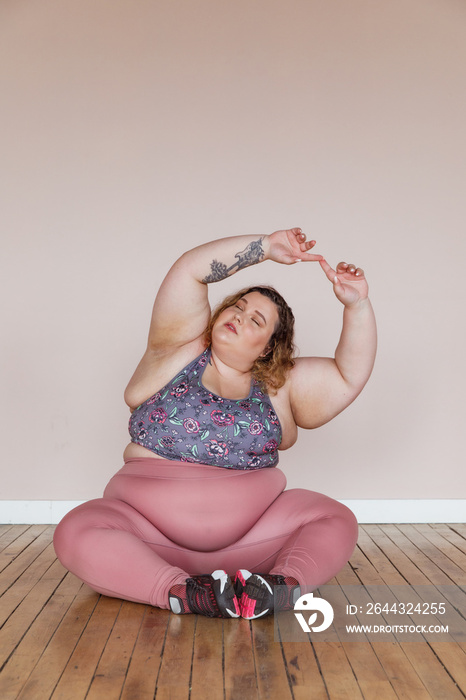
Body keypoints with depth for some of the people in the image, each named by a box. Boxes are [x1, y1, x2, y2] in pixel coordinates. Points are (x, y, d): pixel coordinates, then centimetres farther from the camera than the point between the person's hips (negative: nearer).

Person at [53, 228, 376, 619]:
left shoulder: (281, 386, 9)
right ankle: (182, 594, -37)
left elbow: (350, 377, 3)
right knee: (77, 532, -27)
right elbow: (189, 271, -7)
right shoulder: (180, 350, 3)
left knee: (336, 520, -16)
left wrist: (357, 304, -8)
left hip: (248, 535, 2)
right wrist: (265, 247, -9)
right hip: (151, 530, -1)